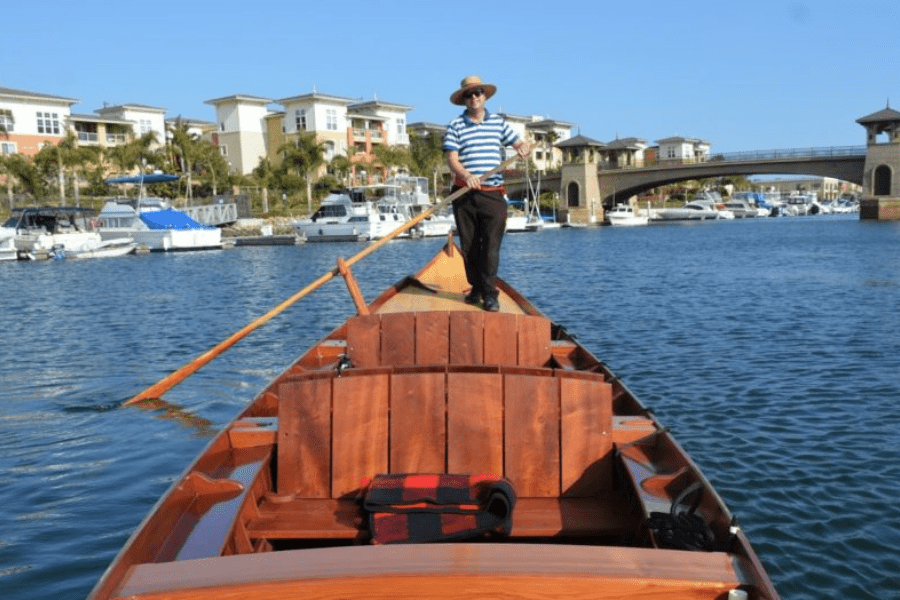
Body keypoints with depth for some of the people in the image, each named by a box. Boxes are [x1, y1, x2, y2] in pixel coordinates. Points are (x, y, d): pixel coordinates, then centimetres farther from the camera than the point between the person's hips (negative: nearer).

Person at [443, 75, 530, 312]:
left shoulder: (498, 122, 13)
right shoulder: (455, 126, 5)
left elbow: (518, 142, 18)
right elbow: (452, 159, -5)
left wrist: (523, 147, -8)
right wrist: (466, 175, -25)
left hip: (493, 194, 0)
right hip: (464, 195, 0)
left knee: (491, 245, -8)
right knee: (469, 246, 6)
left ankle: (490, 293, -5)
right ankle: (476, 288, 20)